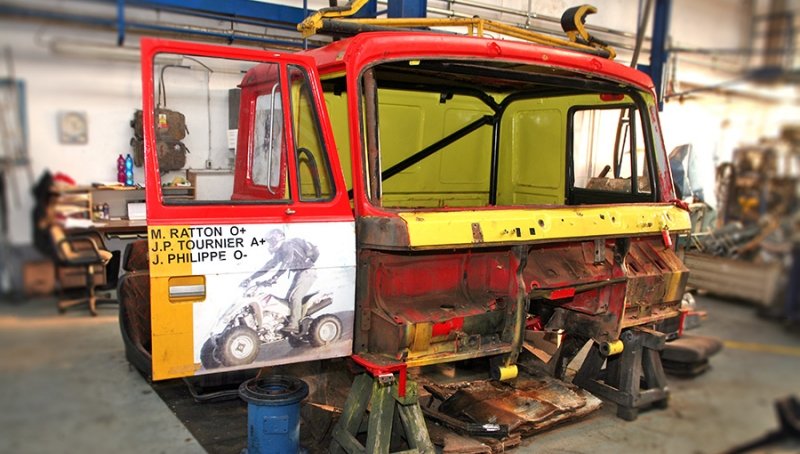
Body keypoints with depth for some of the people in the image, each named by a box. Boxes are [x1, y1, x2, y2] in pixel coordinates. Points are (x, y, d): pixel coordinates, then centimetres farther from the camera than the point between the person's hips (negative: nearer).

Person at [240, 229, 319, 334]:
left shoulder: (287, 245, -15)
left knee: (295, 296, -23)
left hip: (307, 272, -10)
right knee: (288, 298, 3)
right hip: (299, 273, 10)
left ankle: (294, 325, -27)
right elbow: (268, 266, 16)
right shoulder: (279, 252, 16)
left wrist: (275, 277, -40)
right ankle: (288, 322, 4)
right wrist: (251, 278, 10)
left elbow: (287, 262, -31)